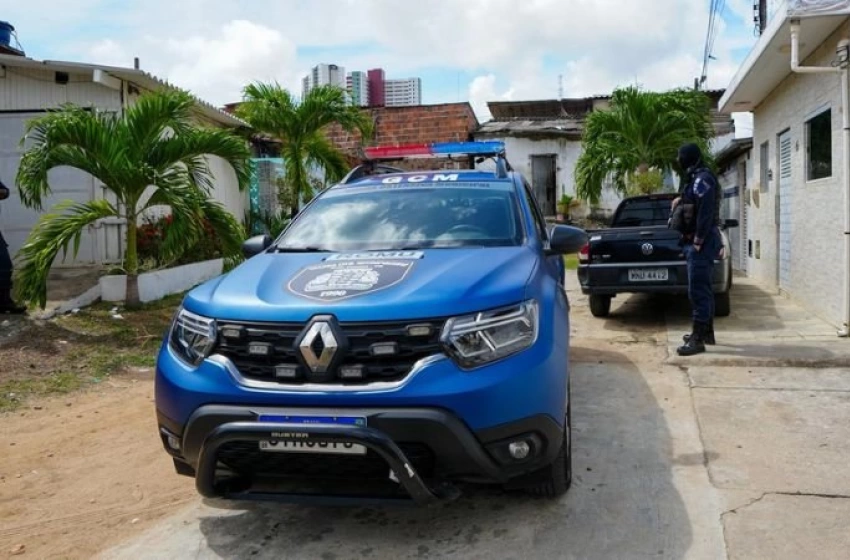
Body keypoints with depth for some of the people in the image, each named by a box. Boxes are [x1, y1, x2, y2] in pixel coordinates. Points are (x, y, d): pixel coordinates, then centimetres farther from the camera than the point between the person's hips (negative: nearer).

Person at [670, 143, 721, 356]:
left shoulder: (702, 179, -15)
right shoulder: (697, 179, 18)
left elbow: (706, 213, -22)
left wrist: (698, 241, -22)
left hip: (702, 242, -11)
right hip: (700, 241, 11)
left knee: (698, 291, -11)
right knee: (703, 289, 17)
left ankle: (698, 339, -10)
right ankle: (706, 332, 26)